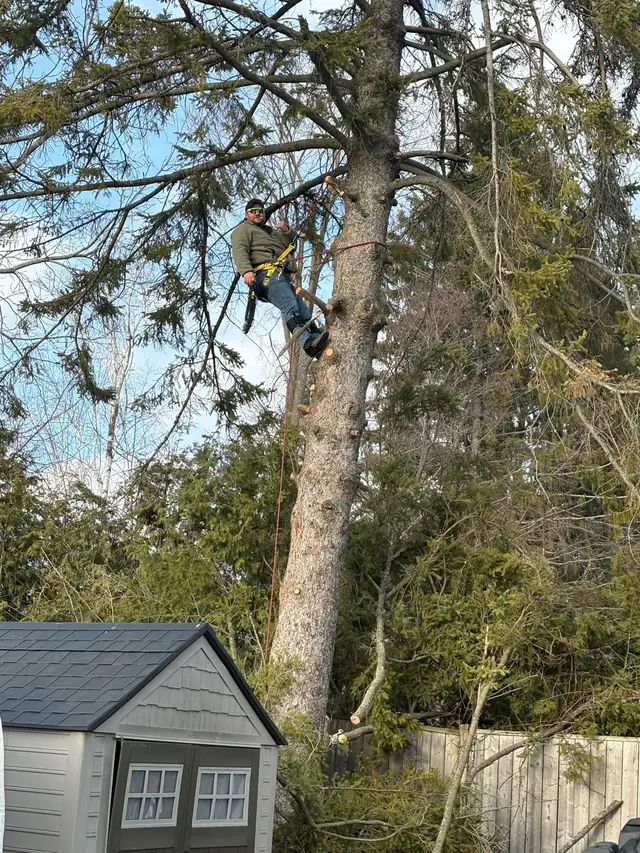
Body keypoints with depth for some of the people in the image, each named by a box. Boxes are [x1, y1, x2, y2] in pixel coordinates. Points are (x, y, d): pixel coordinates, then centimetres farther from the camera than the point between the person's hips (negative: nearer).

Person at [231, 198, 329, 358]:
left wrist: (286, 231, 8)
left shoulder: (270, 231, 39)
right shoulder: (243, 229, 16)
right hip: (266, 274, -9)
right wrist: (246, 271, -22)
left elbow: (290, 243, 31)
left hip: (282, 276, 9)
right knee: (290, 306, -28)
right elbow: (240, 250, -4)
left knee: (303, 308, -8)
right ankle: (307, 341, -45)